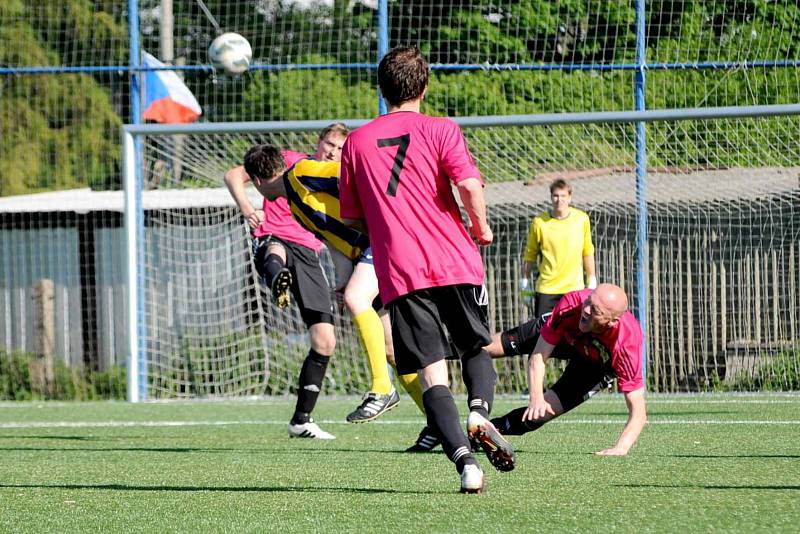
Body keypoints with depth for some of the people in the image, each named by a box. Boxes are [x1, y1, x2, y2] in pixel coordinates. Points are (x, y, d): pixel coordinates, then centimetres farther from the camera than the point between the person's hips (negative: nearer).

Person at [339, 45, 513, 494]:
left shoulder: (357, 142, 11)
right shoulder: (440, 130, 2)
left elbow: (352, 220, 15)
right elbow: (469, 185, -13)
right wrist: (481, 226, 4)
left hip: (399, 273, 1)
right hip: (456, 263, -1)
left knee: (432, 374, -1)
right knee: (477, 348, 19)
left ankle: (464, 459, -20)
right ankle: (480, 412, -12)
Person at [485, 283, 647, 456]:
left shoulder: (627, 343, -47)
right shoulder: (571, 304, -42)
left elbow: (638, 412, -42)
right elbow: (538, 357, -32)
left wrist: (621, 448, -56)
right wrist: (536, 397, -47)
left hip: (598, 365, -2)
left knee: (542, 413, -10)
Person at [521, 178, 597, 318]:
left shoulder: (582, 219, 1)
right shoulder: (539, 222, -5)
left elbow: (587, 252, 12)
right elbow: (530, 254, 6)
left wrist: (592, 282, 14)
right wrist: (525, 283, 7)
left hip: (574, 287, 1)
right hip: (546, 290, -1)